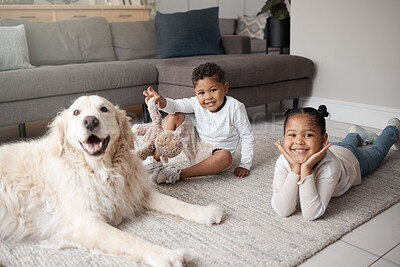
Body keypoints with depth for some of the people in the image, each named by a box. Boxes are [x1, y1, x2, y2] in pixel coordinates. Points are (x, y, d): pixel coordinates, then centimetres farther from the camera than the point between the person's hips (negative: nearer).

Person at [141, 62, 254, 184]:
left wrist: (245, 165, -13)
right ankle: (156, 159, -10)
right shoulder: (197, 103, -13)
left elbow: (247, 136, -13)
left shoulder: (235, 108, -21)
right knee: (173, 117, -11)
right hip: (195, 146, 3)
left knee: (226, 157, -40)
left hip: (215, 152, -3)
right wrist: (161, 101, -43)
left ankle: (179, 174, -35)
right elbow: (175, 105, -19)